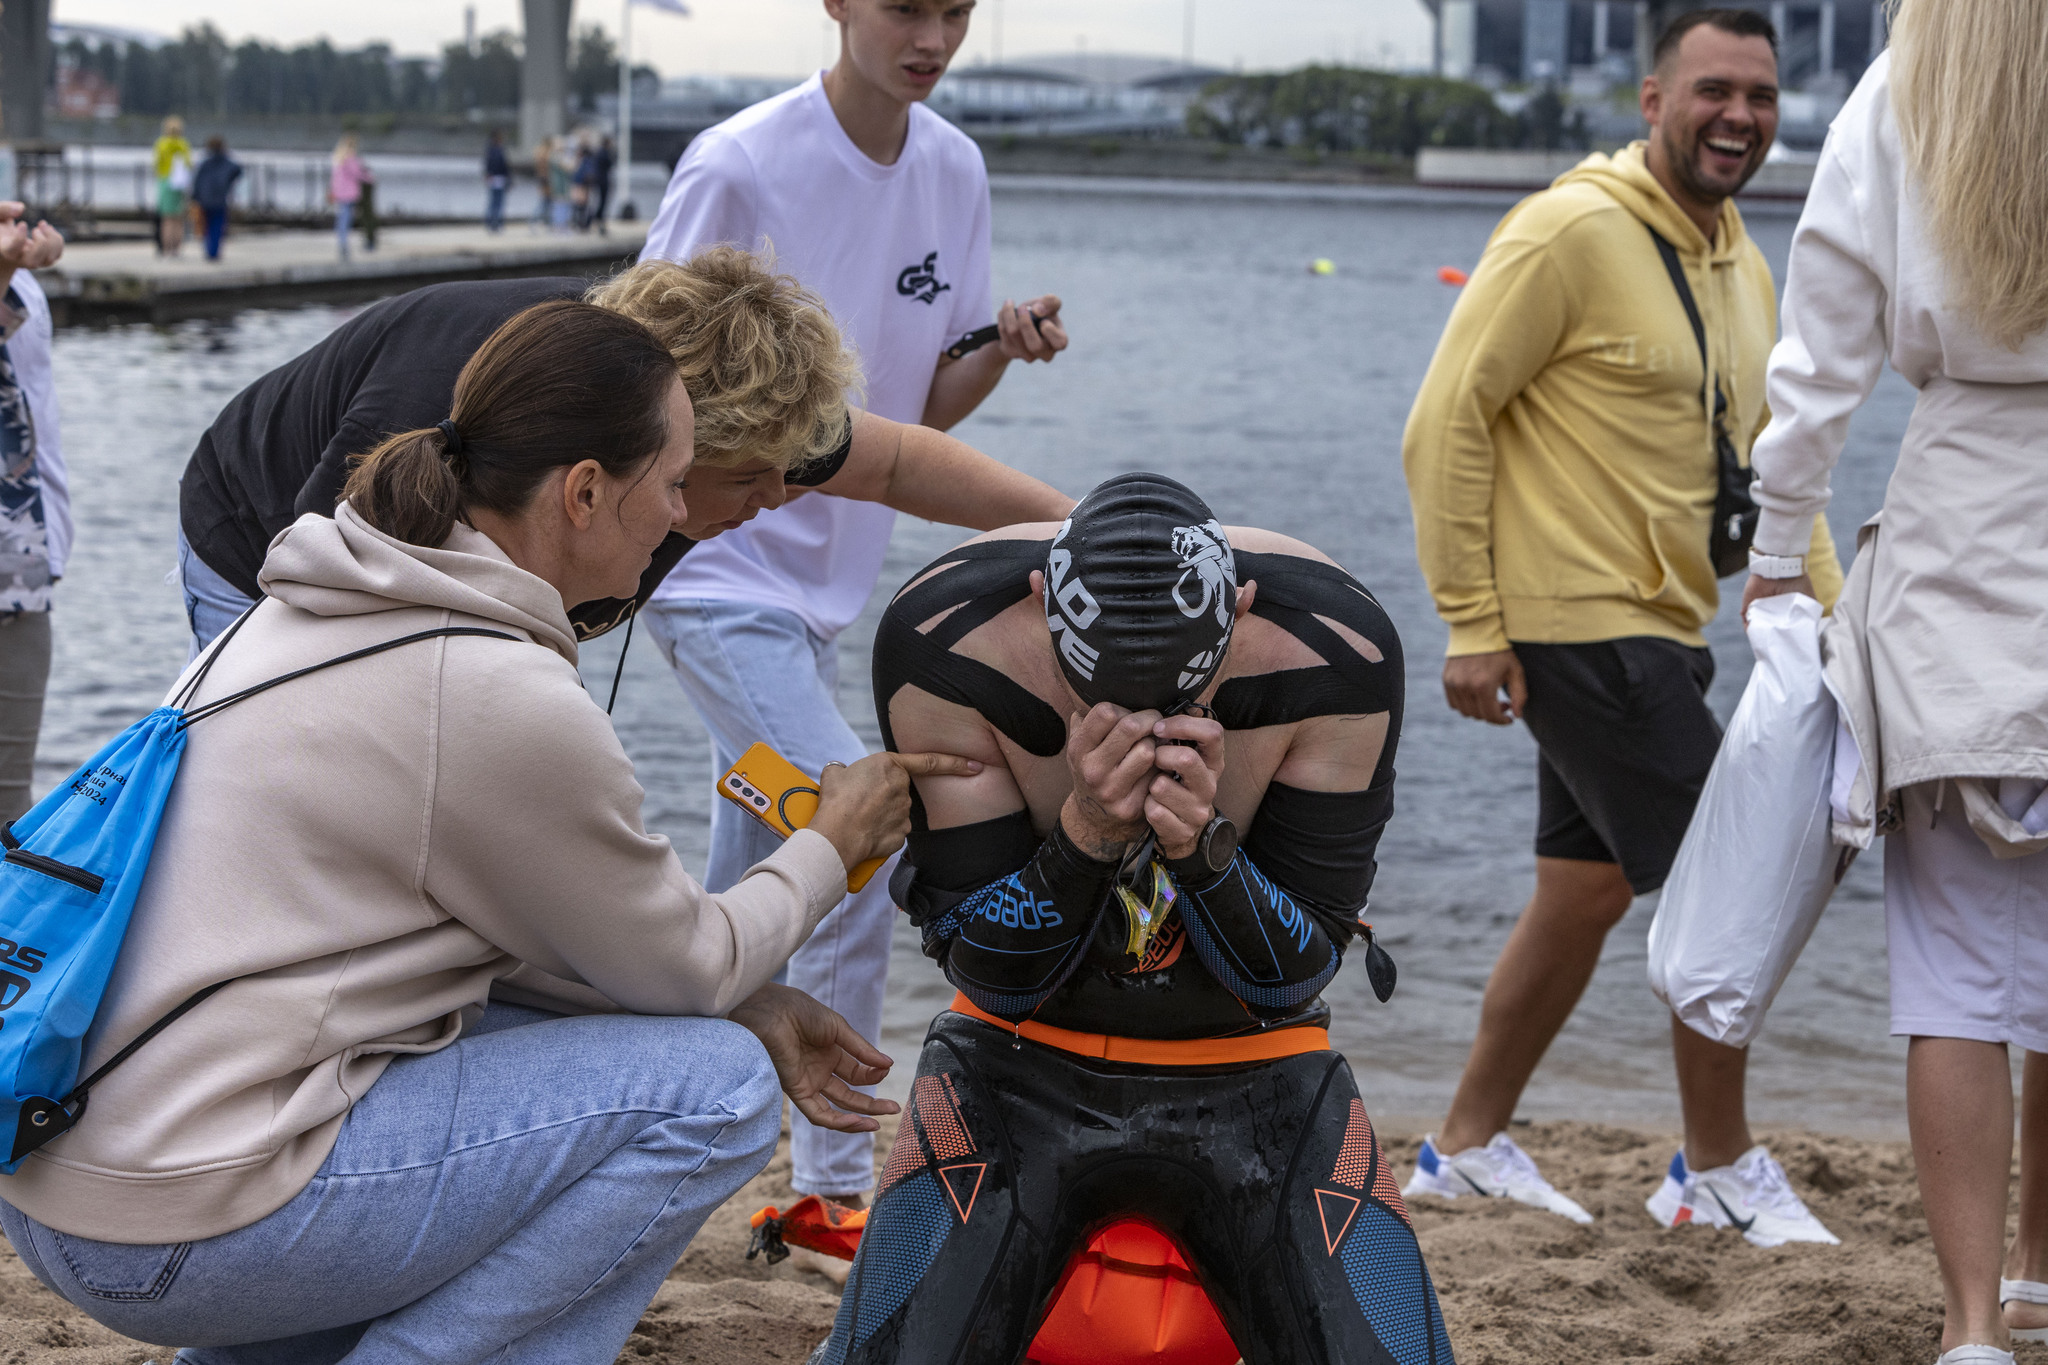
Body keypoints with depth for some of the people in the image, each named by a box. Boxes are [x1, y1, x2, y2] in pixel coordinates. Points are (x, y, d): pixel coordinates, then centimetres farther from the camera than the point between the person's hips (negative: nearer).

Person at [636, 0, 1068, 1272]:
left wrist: (1003, 348, -10)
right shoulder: (740, 166, -16)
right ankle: (837, 1193, -3)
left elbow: (923, 411, 9)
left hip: (829, 580, 7)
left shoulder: (955, 170, 4)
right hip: (721, 571, -7)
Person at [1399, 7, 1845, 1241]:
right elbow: (1447, 419, -16)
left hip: (1659, 628, 9)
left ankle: (1468, 1147, 28)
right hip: (1579, 625, -9)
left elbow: (1766, 456, 18)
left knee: (1587, 894, 15)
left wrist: (1830, 614, 7)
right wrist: (1471, 621, -17)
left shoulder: (1742, 264, 11)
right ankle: (1720, 1168, 10)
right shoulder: (1572, 233, -15)